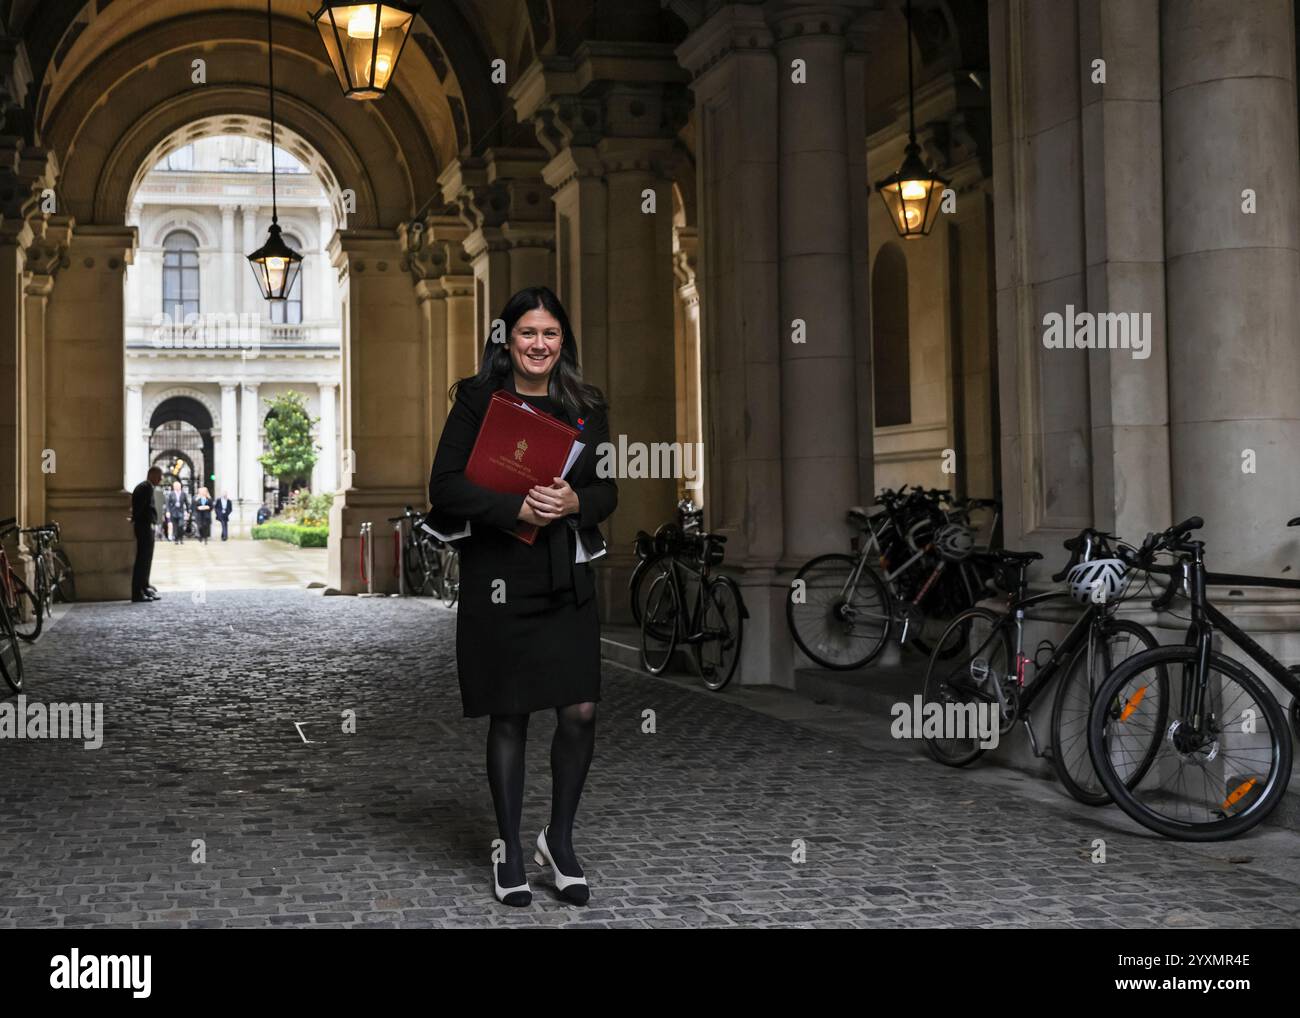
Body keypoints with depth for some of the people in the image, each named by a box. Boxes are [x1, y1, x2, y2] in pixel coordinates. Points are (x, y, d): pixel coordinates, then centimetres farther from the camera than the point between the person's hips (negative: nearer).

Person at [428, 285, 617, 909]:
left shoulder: (586, 407, 10)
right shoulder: (478, 401, -1)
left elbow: (607, 491, 11)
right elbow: (444, 485, -8)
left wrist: (576, 502, -12)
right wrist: (516, 507, -20)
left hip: (568, 581, 3)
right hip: (500, 580, -3)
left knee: (579, 712, -3)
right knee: (509, 717, 5)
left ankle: (560, 837, 18)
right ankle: (509, 849, 20)